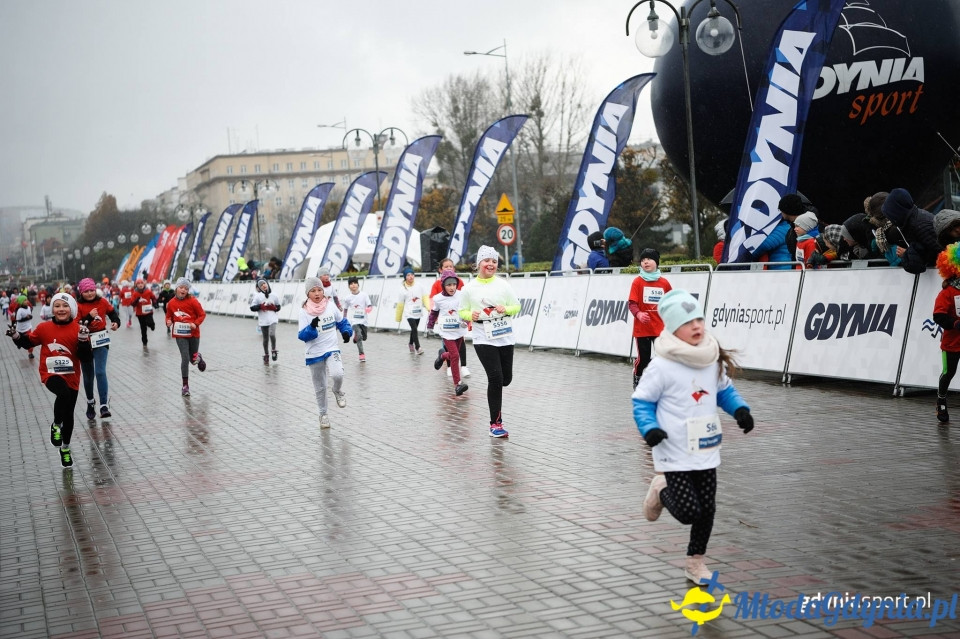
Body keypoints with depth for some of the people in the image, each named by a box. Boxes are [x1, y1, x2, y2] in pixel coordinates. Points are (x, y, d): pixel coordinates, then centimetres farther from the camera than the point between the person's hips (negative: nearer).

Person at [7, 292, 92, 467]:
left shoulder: (78, 330, -6)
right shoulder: (44, 328, -4)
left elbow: (85, 358, -8)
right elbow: (28, 342, 12)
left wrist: (83, 340, -23)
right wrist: (16, 336, -7)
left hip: (71, 377, 2)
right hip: (51, 374, -2)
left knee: (68, 415, 14)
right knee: (63, 393, -35)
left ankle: (65, 449, 37)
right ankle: (56, 426, -9)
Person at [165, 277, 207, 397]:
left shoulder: (193, 301, -11)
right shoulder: (171, 303, -3)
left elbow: (202, 315, -5)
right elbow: (169, 316, 12)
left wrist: (196, 323, -21)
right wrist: (169, 321, -11)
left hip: (193, 334, -1)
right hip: (180, 335, 1)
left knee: (193, 360, 12)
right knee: (185, 358, -11)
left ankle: (198, 358, 53)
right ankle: (185, 386, -1)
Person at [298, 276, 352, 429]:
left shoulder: (331, 306, -4)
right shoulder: (304, 311, -9)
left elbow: (342, 322, 11)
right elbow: (302, 336, -12)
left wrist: (347, 332, -8)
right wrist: (312, 327, -30)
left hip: (332, 349, 0)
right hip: (314, 354, 0)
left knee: (337, 374, -28)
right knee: (320, 387, 10)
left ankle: (338, 392, 7)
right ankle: (323, 414, 32)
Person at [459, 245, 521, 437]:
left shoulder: (503, 285, 1)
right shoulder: (469, 289, -2)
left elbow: (516, 306, 6)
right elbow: (462, 312, 6)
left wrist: (506, 309, -15)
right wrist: (471, 316, -15)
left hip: (505, 338, 3)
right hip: (484, 340, -3)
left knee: (506, 379, 8)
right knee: (496, 378, -11)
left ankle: (493, 388, 47)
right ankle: (496, 423, -2)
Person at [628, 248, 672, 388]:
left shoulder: (664, 282, 3)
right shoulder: (638, 281, -4)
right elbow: (631, 303, -8)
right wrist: (638, 314, -26)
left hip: (660, 328, 2)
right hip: (642, 328, -2)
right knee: (643, 358, 4)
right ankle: (637, 379, 29)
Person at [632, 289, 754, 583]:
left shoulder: (714, 361, 1)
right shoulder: (662, 367, -17)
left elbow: (725, 391, 16)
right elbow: (642, 402, -9)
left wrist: (740, 409, -3)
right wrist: (650, 429, -26)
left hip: (706, 452, 6)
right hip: (675, 455, -5)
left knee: (707, 510, 9)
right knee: (688, 512, -9)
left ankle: (695, 562, 29)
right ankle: (661, 490, 24)